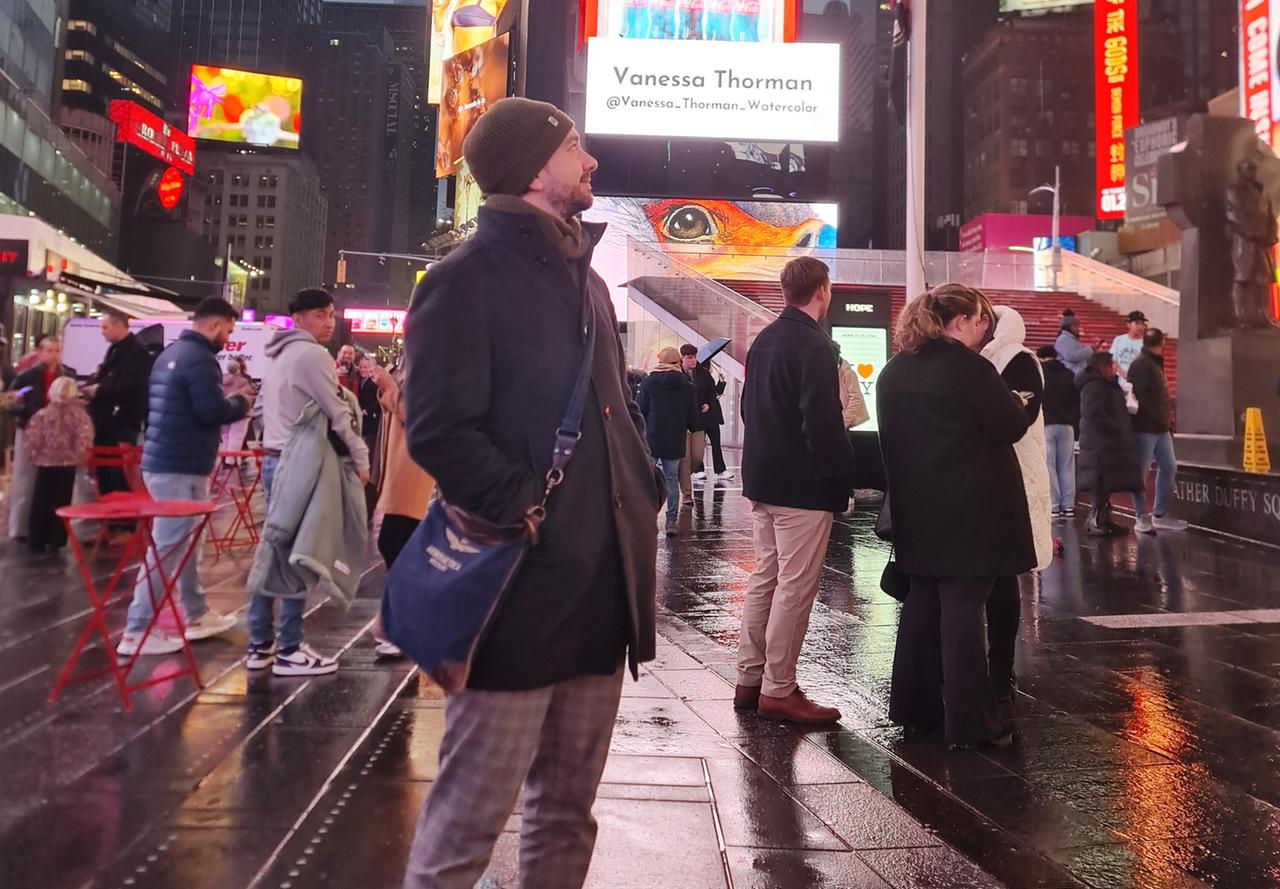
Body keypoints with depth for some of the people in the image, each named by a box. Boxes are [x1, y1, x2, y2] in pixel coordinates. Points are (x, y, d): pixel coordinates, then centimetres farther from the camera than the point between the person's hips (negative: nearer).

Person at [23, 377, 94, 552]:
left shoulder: (42, 415, -3)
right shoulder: (79, 415, -6)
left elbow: (32, 439, -4)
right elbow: (84, 439, -13)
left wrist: (34, 457, 11)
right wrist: (79, 457, 0)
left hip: (45, 463, 1)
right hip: (68, 464, 0)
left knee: (41, 503, 10)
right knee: (61, 502, 8)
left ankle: (37, 542, 13)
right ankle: (57, 540, 9)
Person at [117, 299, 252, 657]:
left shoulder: (171, 353, 15)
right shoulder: (199, 357, -15)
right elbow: (212, 411, -22)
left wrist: (229, 400, 16)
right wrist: (241, 402, -3)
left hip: (162, 460, 11)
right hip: (181, 466, -11)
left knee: (184, 542, 18)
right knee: (167, 547, -6)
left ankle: (197, 615, 28)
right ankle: (137, 631, -2)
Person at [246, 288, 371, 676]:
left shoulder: (277, 355, 17)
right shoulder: (312, 354, -12)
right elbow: (338, 414, -14)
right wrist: (361, 459, -7)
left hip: (274, 459, 10)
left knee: (273, 548, 12)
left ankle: (260, 645, 17)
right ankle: (289, 650, -1)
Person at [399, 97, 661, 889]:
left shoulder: (585, 279, 18)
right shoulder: (467, 279, -7)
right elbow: (439, 432, -16)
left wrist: (644, 491, 10)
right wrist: (525, 509, -18)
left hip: (601, 581, 8)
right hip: (519, 587, -8)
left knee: (568, 805, 18)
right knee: (473, 811, 2)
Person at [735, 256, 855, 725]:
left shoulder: (763, 340, 11)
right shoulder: (814, 346, -16)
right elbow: (823, 425, -21)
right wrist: (843, 476, -10)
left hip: (762, 480, 9)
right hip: (803, 486, -9)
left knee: (765, 578, 15)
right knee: (795, 588, -1)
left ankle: (750, 680, 22)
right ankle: (778, 691, 6)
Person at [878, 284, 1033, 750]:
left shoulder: (894, 370, 9)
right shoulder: (969, 367, -14)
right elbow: (1011, 426, -10)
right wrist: (1020, 403, 10)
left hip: (917, 508, 7)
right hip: (968, 507, -7)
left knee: (923, 601, 14)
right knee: (963, 607, -3)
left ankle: (915, 707, 22)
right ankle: (969, 721, 3)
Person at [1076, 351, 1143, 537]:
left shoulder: (1106, 385, 20)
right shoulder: (1094, 385, -15)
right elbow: (1094, 414, -26)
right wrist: (1116, 428, -19)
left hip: (1108, 444, 11)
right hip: (1101, 446, -11)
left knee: (1106, 486, 14)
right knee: (1102, 486, -9)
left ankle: (1103, 520, 20)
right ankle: (1096, 521, -4)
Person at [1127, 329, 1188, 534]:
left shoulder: (1155, 363, 19)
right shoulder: (1141, 364, -12)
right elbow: (1139, 396, -21)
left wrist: (1168, 419, 13)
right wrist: (1159, 418, -18)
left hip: (1161, 427, 10)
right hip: (1145, 426, -10)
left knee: (1169, 467, 11)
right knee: (1141, 470, -3)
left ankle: (1160, 515, 19)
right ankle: (1142, 517, 3)